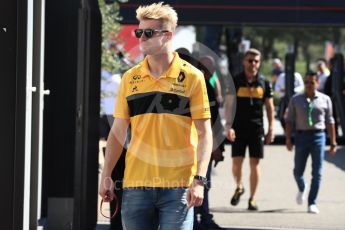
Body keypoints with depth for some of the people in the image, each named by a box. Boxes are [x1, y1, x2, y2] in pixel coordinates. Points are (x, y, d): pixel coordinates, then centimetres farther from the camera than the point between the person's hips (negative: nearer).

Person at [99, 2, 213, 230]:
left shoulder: (192, 77, -2)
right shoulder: (130, 78, 9)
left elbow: (204, 132, -4)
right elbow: (118, 131, 13)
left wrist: (199, 179, -13)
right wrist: (106, 176, 7)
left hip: (177, 185, -4)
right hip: (136, 183, 4)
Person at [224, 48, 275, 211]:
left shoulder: (264, 83, 6)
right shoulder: (236, 81, 1)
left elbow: (270, 108, 10)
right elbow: (228, 105, -1)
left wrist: (271, 130, 4)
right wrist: (228, 126, -12)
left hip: (256, 128, 1)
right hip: (238, 129, -1)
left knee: (255, 163, 1)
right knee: (237, 161, -3)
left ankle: (252, 198, 9)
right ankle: (239, 187, 25)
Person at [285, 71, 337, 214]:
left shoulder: (325, 100, 7)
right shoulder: (296, 100, 7)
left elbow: (329, 122, 9)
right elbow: (290, 120, 5)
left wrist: (333, 143, 6)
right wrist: (288, 139, -5)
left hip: (318, 136, -1)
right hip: (301, 136, 1)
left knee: (317, 173, -5)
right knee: (298, 171, 5)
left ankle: (312, 203, 0)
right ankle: (302, 189, 38)